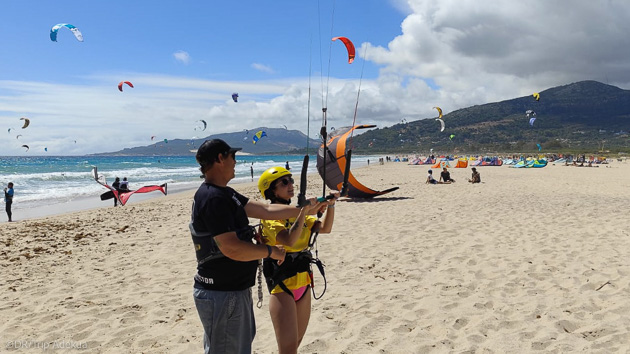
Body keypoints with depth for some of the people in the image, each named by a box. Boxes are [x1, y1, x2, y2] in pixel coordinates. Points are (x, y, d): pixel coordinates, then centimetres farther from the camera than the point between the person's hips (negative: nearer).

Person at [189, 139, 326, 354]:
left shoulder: (223, 194, 9)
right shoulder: (213, 198, -22)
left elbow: (266, 210, 12)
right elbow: (232, 249, -28)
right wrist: (270, 251, -15)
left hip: (234, 290, 10)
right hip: (221, 295, -10)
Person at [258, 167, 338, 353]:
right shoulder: (270, 216, -13)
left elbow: (325, 228, 4)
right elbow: (289, 240, -29)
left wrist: (330, 205, -9)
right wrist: (305, 210, -32)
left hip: (303, 284, 8)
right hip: (283, 286, -7)